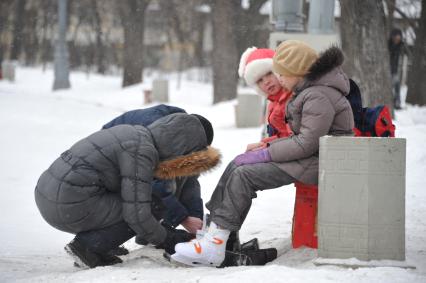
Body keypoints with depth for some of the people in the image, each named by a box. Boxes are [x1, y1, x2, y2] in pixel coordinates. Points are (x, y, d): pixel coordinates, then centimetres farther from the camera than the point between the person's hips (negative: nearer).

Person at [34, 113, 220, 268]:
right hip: (70, 207, -9)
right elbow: (137, 213, -16)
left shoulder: (138, 134, 14)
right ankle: (86, 246, -3)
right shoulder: (141, 152, -15)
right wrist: (165, 241, 1)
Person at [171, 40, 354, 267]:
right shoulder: (309, 89, 14)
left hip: (319, 162, -10)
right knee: (238, 165, 2)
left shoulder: (319, 97, -19)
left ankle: (214, 246, -19)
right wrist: (270, 146, 6)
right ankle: (212, 228, -2)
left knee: (245, 174, -18)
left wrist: (266, 154, -18)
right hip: (309, 155, 10)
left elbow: (307, 143, -23)